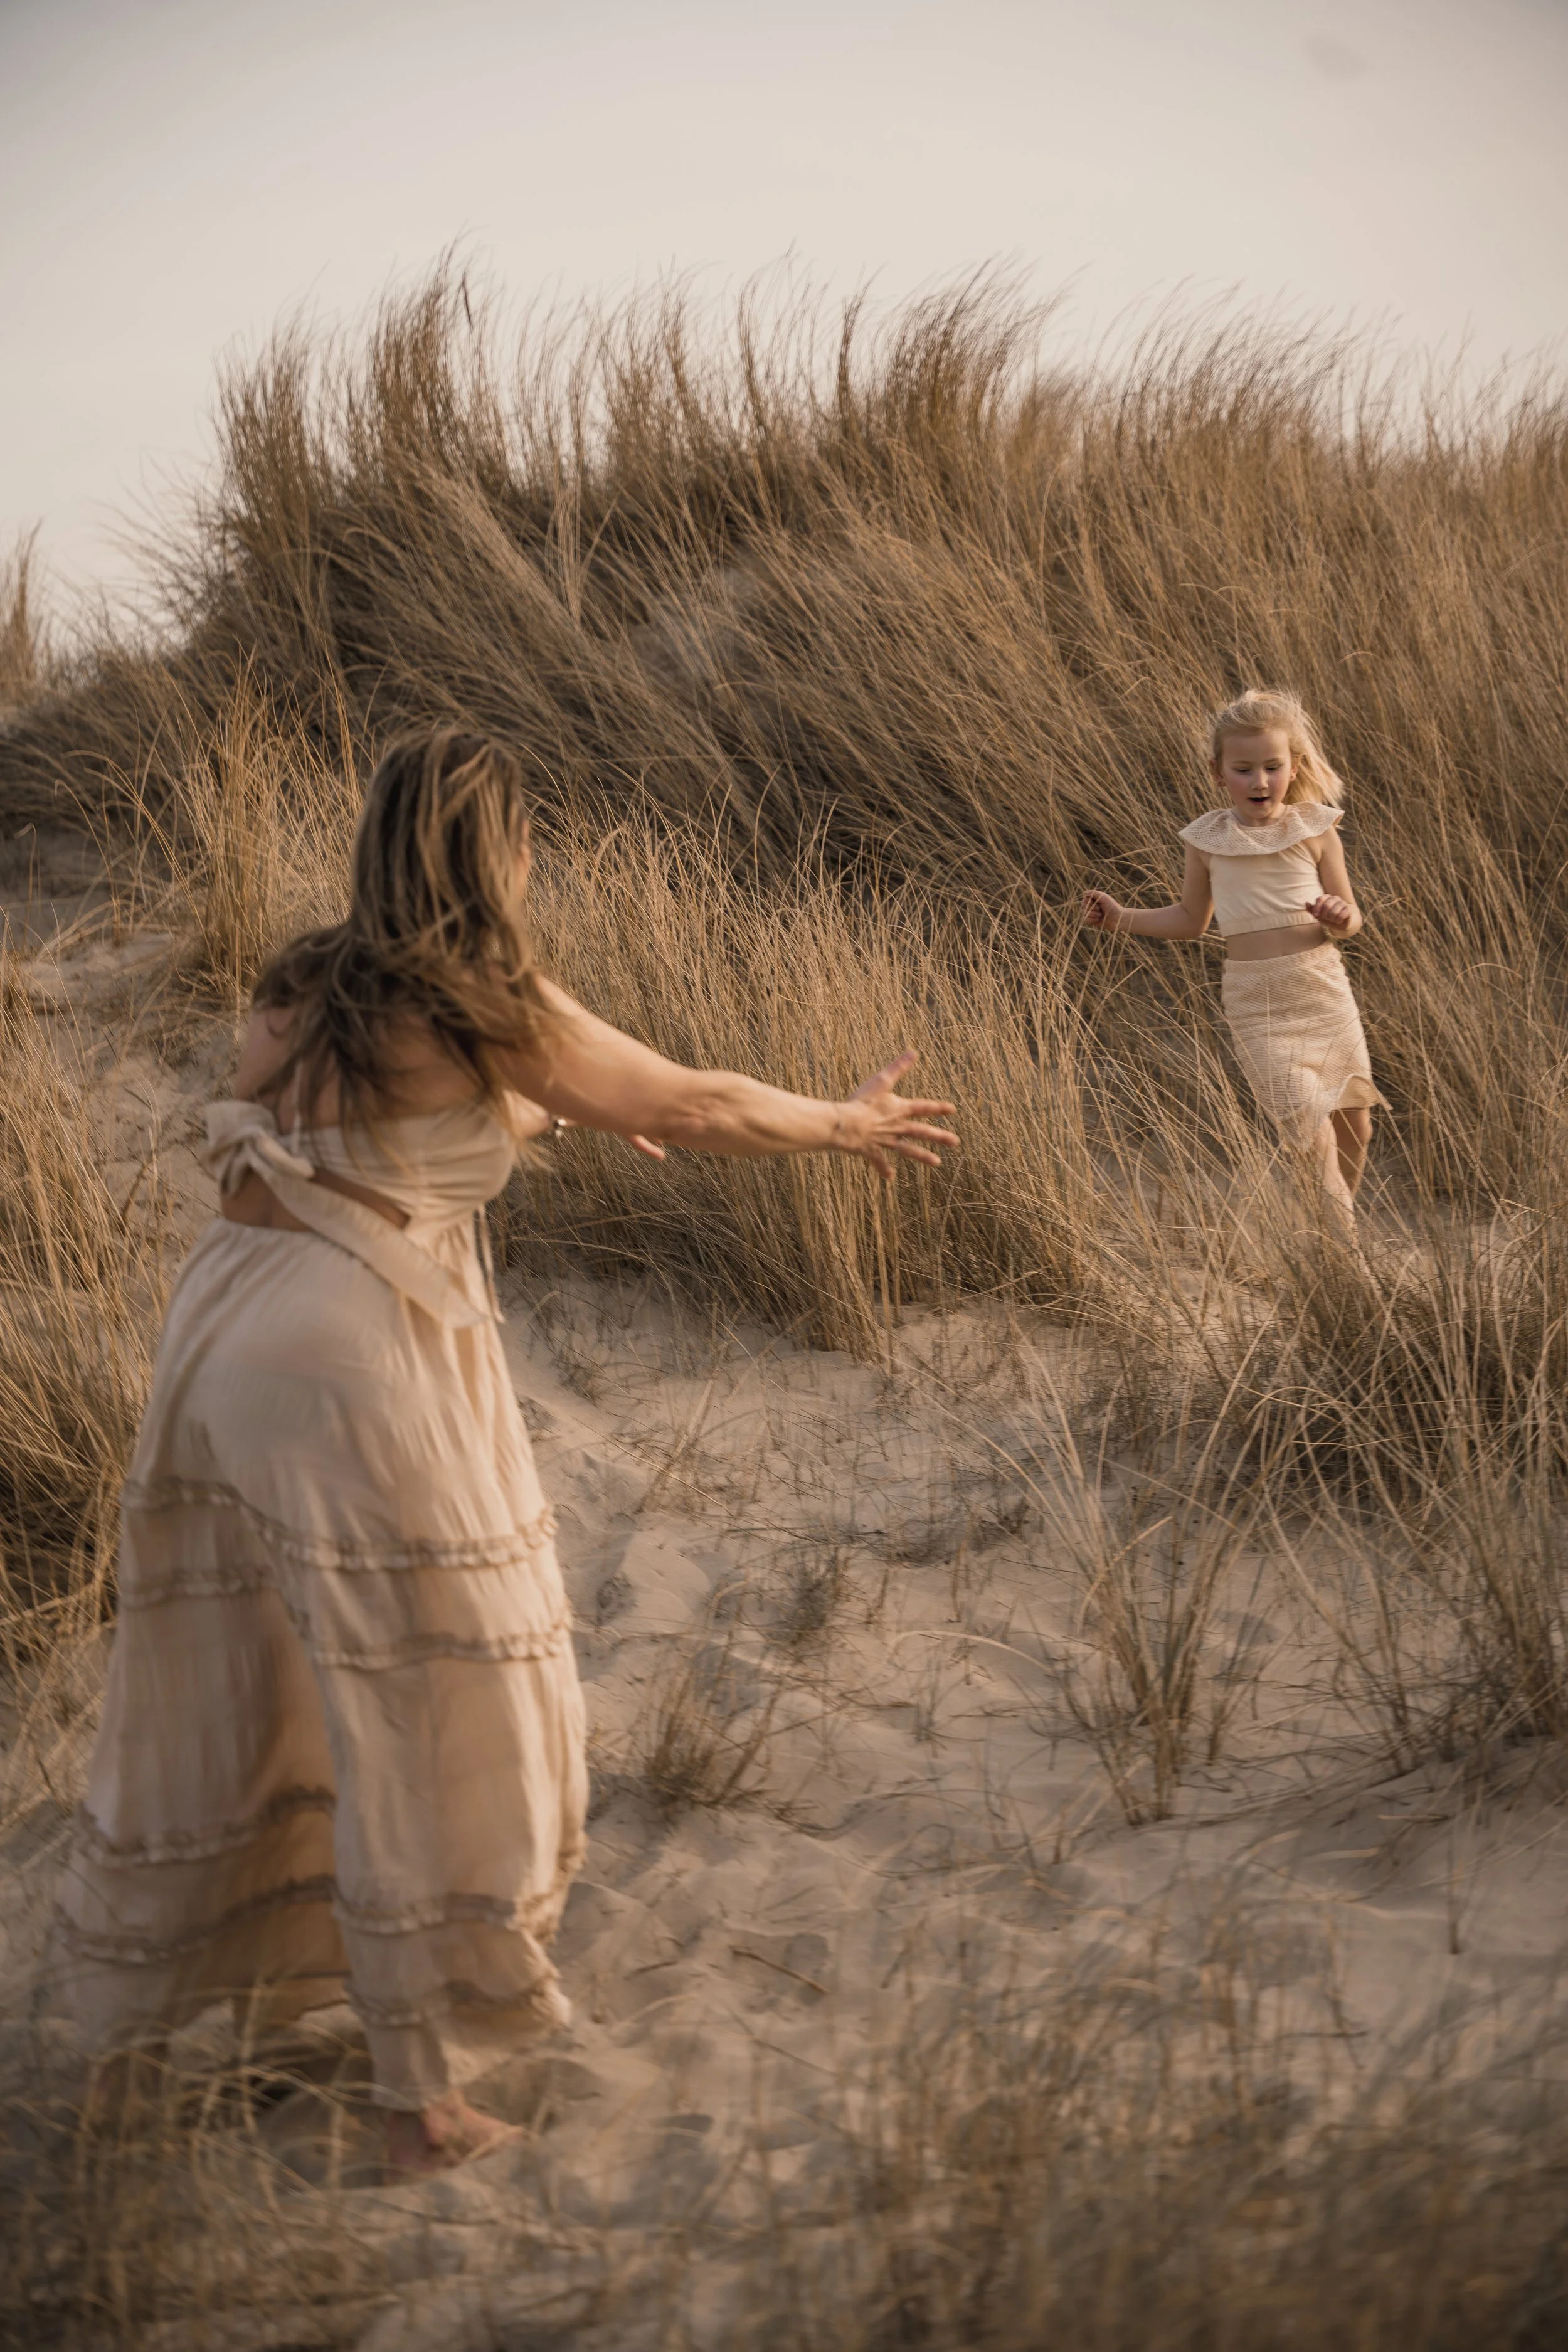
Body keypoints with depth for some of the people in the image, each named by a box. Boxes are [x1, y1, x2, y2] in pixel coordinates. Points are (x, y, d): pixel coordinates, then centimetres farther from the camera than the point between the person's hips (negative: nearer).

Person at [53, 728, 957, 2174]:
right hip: (355, 1360, -8)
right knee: (428, 1715, 4)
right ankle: (428, 2093, 13)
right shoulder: (494, 1010, -7)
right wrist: (854, 1128, 18)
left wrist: (564, 1110, 38)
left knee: (227, 1692, 21)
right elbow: (700, 1109, 3)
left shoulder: (307, 990, 11)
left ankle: (134, 2015, 35)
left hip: (228, 1334, 8)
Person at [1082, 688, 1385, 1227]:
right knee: (1308, 1130, -12)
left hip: (1324, 993, 2)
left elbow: (1350, 920, 3)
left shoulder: (1315, 829, -1)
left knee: (1354, 1123, 11)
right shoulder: (1207, 839, 1)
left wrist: (1340, 917, -20)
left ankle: (1344, 1223, 35)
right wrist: (1122, 918, 5)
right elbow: (1192, 919, 15)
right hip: (1258, 1005, -2)